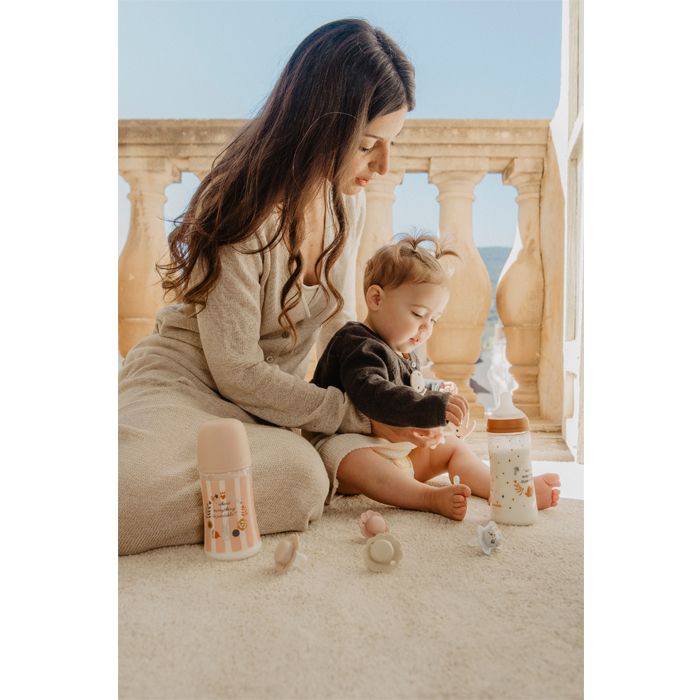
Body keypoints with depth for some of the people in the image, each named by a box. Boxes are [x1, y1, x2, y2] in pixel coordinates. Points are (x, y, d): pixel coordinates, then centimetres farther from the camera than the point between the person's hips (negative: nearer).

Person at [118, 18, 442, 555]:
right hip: (188, 385, -6)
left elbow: (339, 325, 13)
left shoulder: (348, 201, 3)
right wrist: (362, 416, -16)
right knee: (302, 481, -38)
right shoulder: (243, 209, -20)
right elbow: (237, 372, -18)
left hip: (270, 401, 7)